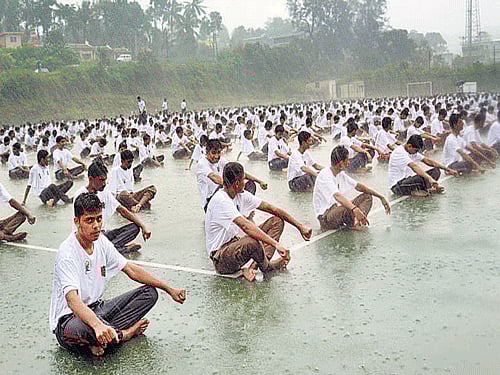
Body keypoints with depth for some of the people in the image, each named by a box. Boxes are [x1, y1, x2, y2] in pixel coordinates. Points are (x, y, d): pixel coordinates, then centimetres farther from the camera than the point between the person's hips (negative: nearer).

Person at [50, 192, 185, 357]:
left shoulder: (101, 241, 0)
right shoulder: (67, 253, -24)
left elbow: (131, 270, 9)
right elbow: (72, 299, -37)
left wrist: (169, 289, 5)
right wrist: (97, 325, -55)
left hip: (95, 308, 8)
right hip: (69, 317, -8)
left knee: (149, 293, -1)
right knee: (80, 328, -44)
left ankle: (101, 339, -16)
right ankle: (124, 334, -12)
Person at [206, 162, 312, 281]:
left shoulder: (241, 195, 3)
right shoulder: (220, 200, -24)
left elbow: (273, 209, 4)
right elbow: (246, 226, -36)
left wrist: (300, 226, 1)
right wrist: (276, 244, -40)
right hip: (221, 259, -9)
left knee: (277, 221, 1)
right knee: (251, 242, -41)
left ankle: (253, 268, -14)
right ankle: (266, 266, -5)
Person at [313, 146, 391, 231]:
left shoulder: (340, 174, 8)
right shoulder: (325, 175, -21)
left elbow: (359, 186, 13)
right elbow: (337, 195, -38)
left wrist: (381, 197, 8)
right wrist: (355, 209, -52)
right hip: (325, 217, -10)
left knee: (367, 196, 4)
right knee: (347, 208, -39)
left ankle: (356, 220, -20)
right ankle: (353, 224, -7)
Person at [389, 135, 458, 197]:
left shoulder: (413, 151, 7)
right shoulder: (399, 152, -22)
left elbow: (428, 161, 8)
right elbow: (414, 167, -36)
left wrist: (448, 169, 2)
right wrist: (429, 178, -47)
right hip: (397, 186, -9)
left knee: (436, 171, 0)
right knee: (421, 178, -38)